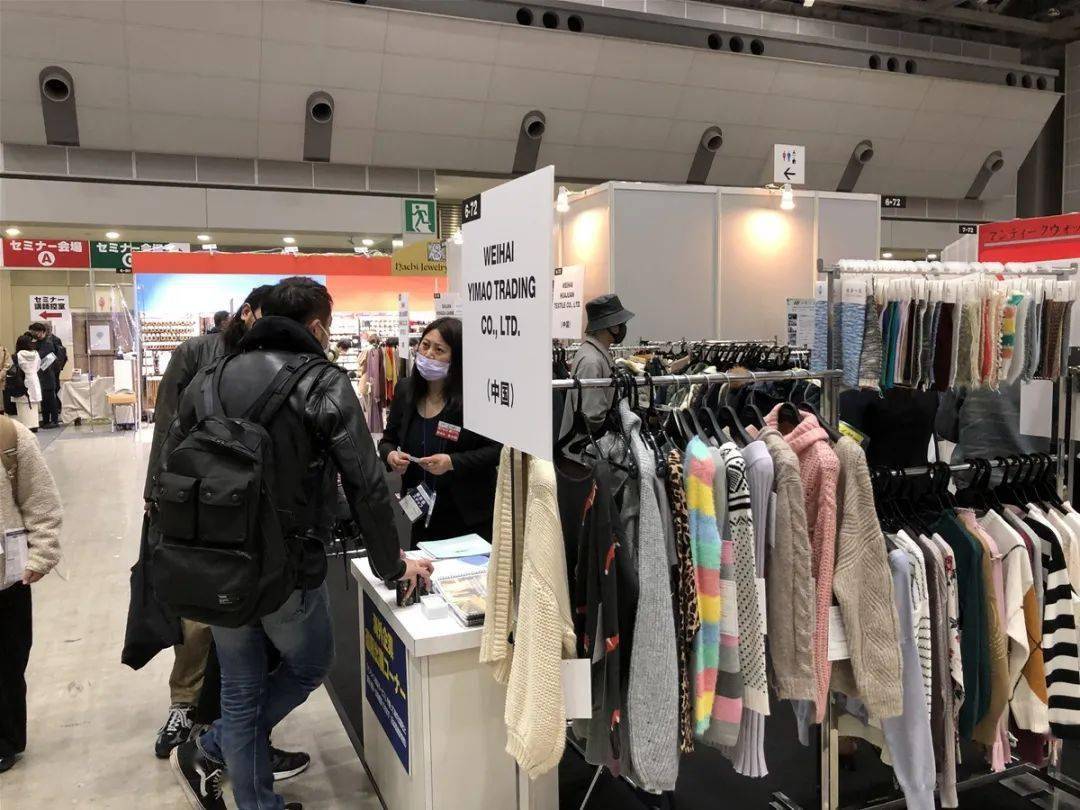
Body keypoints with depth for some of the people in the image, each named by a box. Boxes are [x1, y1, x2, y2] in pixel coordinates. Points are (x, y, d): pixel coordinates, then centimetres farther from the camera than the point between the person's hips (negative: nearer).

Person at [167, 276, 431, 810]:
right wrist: (392, 564, 0)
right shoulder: (325, 385, -11)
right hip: (290, 569, -5)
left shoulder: (211, 379, 5)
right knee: (308, 667, 22)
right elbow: (366, 487, -13)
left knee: (240, 691, 18)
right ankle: (207, 753, 25)